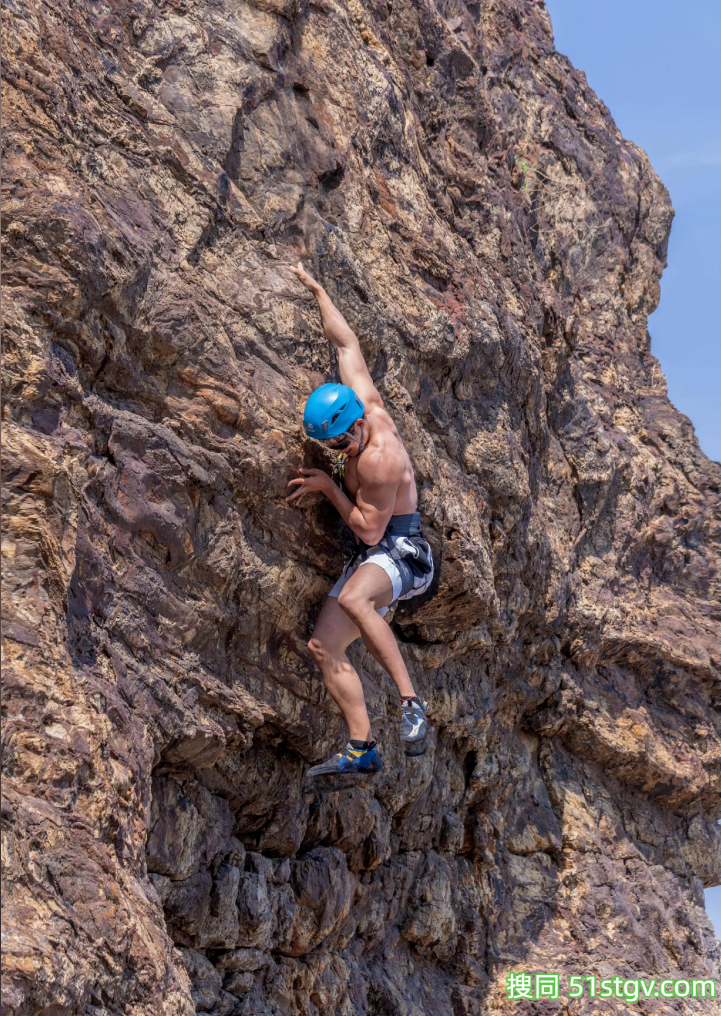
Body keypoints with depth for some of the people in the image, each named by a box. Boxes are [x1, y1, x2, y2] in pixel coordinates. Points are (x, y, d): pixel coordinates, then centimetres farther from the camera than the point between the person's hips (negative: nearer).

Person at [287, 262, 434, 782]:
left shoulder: (379, 457, -24)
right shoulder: (366, 402, 0)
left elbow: (370, 528, -18)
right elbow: (346, 342, 13)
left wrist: (329, 486, -11)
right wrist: (316, 289, 20)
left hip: (402, 551, -9)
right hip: (371, 555, 9)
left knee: (353, 598, -41)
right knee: (324, 645, -6)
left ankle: (411, 701, -37)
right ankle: (362, 749, -6)